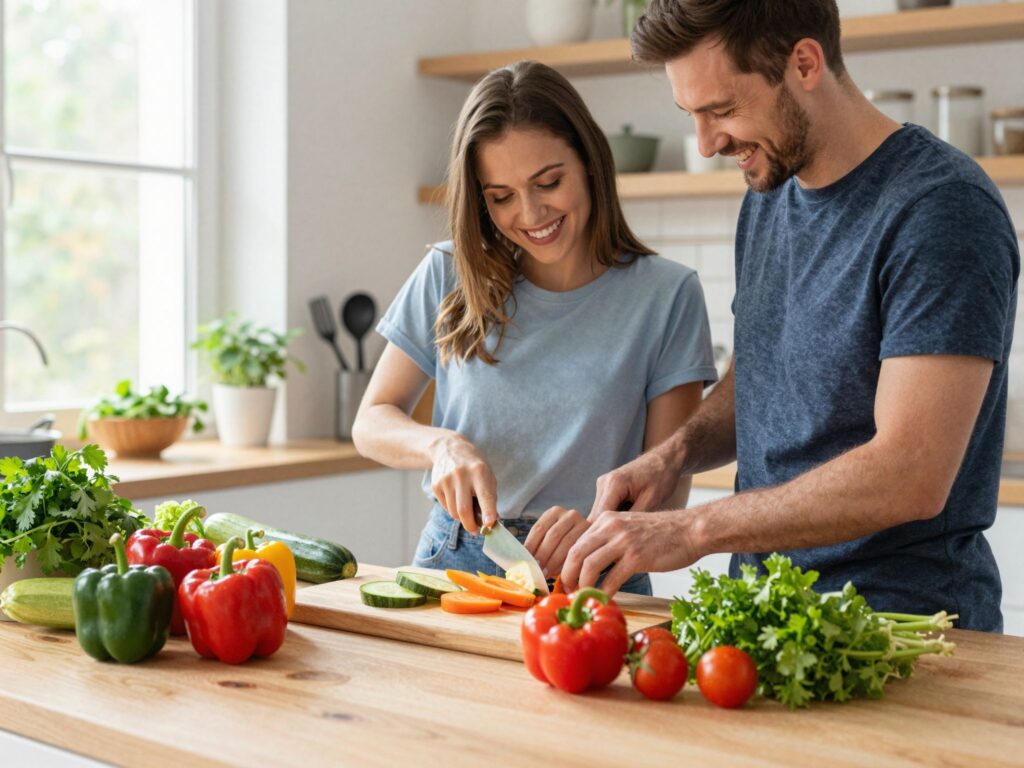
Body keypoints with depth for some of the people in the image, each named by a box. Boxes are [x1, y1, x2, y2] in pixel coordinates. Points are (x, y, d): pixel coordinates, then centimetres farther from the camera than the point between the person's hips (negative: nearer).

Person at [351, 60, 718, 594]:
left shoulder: (666, 295, -1)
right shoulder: (448, 278, 6)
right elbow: (371, 423, 11)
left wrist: (597, 527, -23)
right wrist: (442, 444, -11)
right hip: (453, 563, 2)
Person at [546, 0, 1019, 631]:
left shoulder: (941, 208, -14)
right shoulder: (768, 197, 12)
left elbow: (911, 475, -20)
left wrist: (693, 530, -18)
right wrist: (675, 453, 4)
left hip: (900, 624, -7)